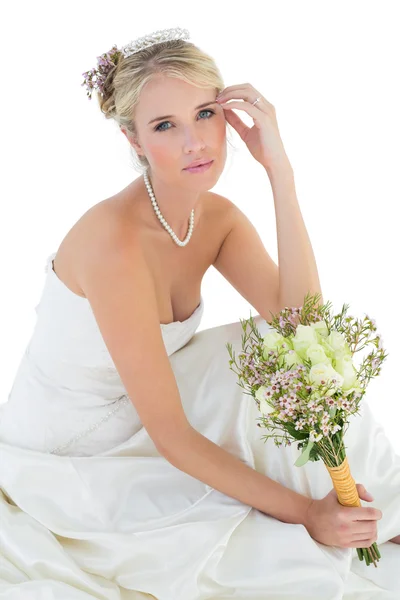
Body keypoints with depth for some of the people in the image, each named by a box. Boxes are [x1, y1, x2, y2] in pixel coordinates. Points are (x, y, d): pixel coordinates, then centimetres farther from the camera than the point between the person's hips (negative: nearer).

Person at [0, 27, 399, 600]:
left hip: (133, 425, 8)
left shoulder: (217, 217, -6)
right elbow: (170, 436, -28)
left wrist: (280, 173, -22)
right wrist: (304, 512, -25)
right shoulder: (114, 238, -30)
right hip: (63, 465, -7)